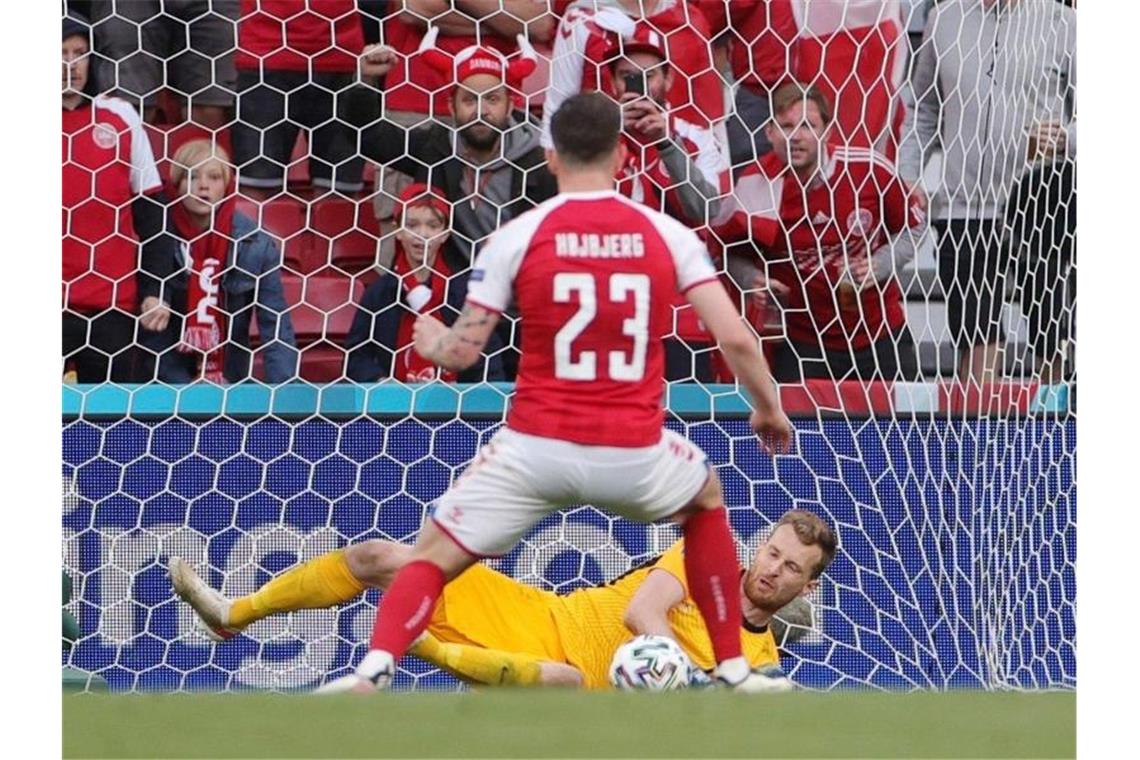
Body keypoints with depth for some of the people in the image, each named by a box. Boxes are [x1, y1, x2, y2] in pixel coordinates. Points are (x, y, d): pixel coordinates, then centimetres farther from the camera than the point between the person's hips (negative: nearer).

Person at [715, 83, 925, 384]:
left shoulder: (870, 170, -12)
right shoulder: (754, 187, -13)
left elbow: (913, 226, 4)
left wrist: (878, 266, -12)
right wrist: (751, 278, -18)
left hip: (880, 334, 1)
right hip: (802, 342, -1)